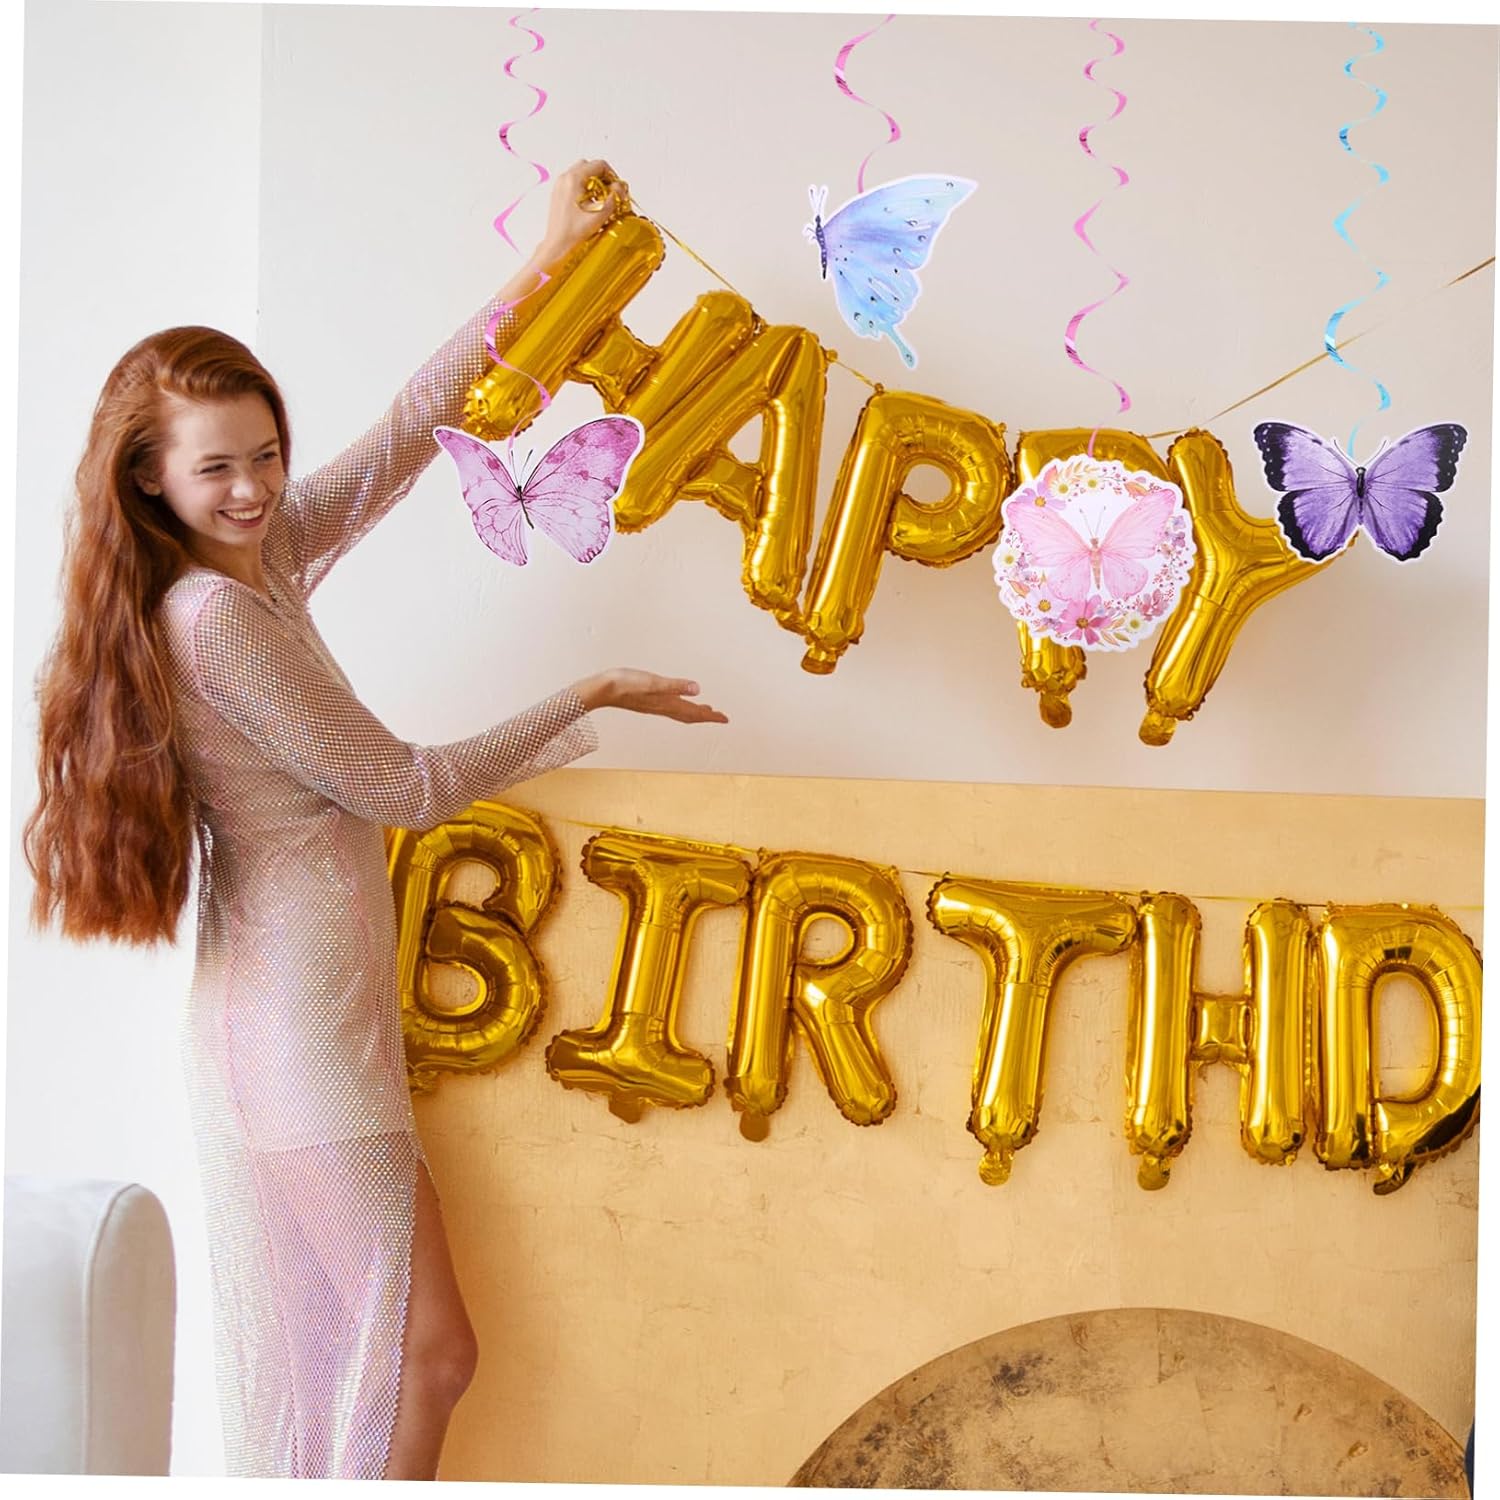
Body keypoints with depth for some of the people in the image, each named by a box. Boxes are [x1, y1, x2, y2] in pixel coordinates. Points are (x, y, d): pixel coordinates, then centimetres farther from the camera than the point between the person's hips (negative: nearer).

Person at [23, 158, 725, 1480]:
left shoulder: (267, 558, 9)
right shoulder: (218, 613, -17)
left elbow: (406, 432, 14)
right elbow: (401, 787, -13)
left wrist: (544, 269, 12)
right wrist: (591, 702, -5)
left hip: (278, 1009, 10)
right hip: (302, 1017, -10)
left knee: (315, 1344, 14)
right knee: (428, 1347, -5)